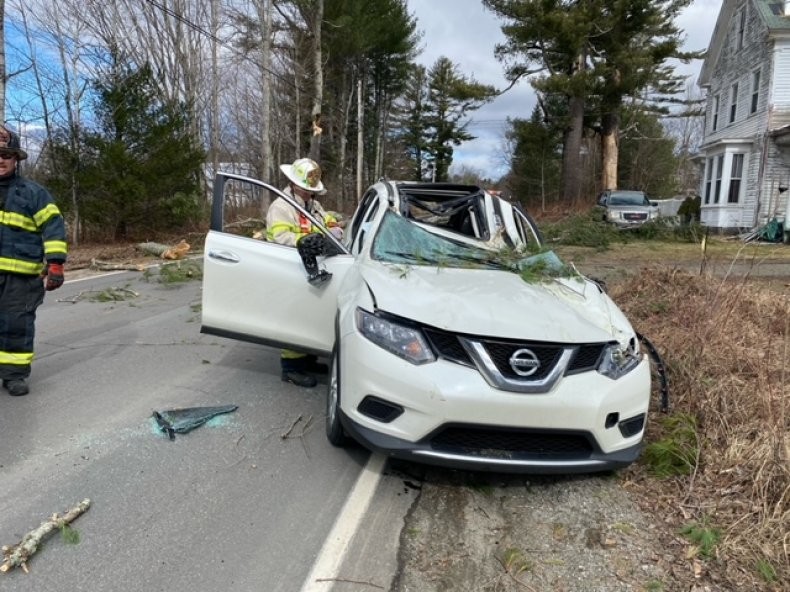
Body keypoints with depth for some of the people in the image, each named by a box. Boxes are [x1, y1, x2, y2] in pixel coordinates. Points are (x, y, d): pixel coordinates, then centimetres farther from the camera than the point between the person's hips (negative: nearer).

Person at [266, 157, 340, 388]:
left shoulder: (314, 205, 19)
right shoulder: (280, 207, -9)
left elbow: (332, 224, 16)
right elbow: (280, 237, -23)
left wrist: (333, 232, -10)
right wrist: (302, 240, -42)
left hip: (313, 270, 8)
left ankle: (307, 358, 26)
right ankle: (291, 366, -1)